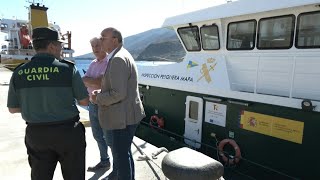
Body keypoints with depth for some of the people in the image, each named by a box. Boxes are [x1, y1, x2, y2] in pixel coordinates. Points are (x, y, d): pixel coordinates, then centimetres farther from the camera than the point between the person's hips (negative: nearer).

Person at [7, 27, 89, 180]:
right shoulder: (68, 68, -14)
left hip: (35, 133, 4)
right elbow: (84, 101, -8)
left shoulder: (18, 73, -3)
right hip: (67, 131, -3)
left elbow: (13, 108, 5)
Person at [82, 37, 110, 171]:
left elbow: (102, 83, -24)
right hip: (92, 104, 8)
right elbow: (83, 81, 4)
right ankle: (104, 161, 38)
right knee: (98, 135, 19)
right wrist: (95, 82, -15)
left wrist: (88, 80, -9)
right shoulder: (93, 64, 11)